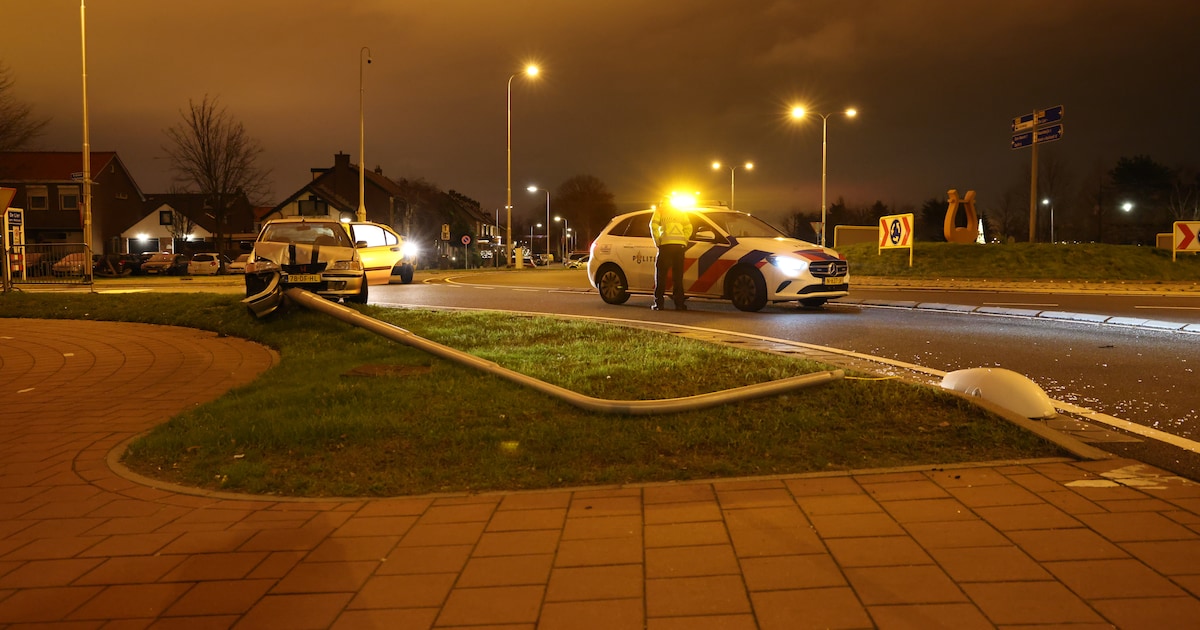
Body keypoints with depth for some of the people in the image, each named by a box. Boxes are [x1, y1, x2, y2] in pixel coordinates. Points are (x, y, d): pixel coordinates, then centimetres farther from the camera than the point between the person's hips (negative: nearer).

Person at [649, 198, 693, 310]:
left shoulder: (659, 209, 12)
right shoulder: (680, 211, 23)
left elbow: (653, 225, -3)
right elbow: (688, 227, 10)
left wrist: (657, 242, 1)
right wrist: (684, 241, 11)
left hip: (666, 244, -3)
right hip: (680, 245, 3)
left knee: (661, 275, 2)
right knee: (678, 276, 7)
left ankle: (659, 303, -3)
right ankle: (679, 304, 4)